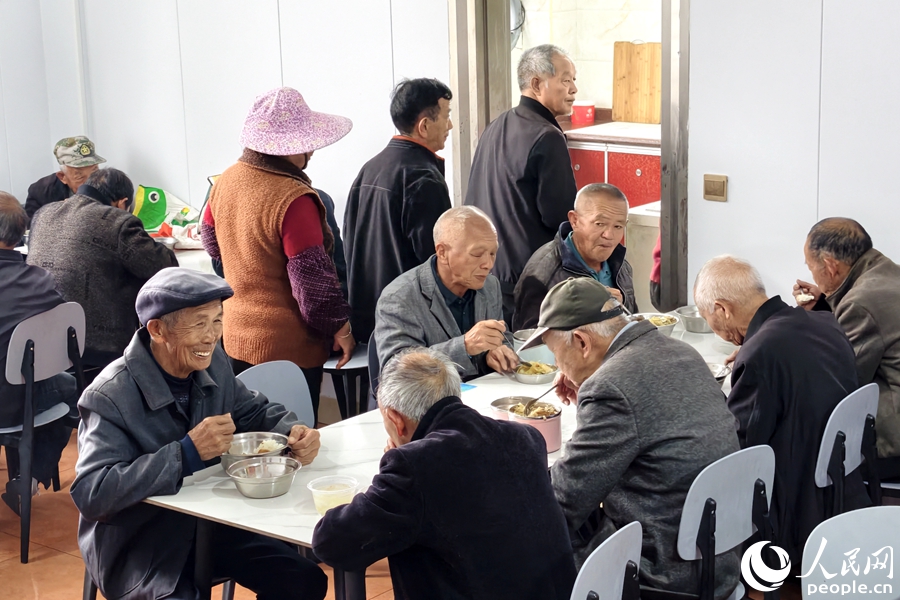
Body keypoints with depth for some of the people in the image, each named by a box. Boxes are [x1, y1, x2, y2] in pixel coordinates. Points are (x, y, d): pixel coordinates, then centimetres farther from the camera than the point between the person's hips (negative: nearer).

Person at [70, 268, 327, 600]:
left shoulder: (211, 363, -2)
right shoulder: (110, 397, -23)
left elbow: (254, 411, 15)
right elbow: (89, 495, -31)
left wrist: (291, 432, -9)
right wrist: (186, 454, -35)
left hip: (210, 522, 6)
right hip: (138, 547, -6)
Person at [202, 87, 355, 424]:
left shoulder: (226, 181, 0)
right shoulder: (294, 200, -24)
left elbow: (211, 239, 18)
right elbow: (312, 277, -21)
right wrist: (340, 327, -8)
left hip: (236, 337, 8)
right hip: (287, 347, -8)